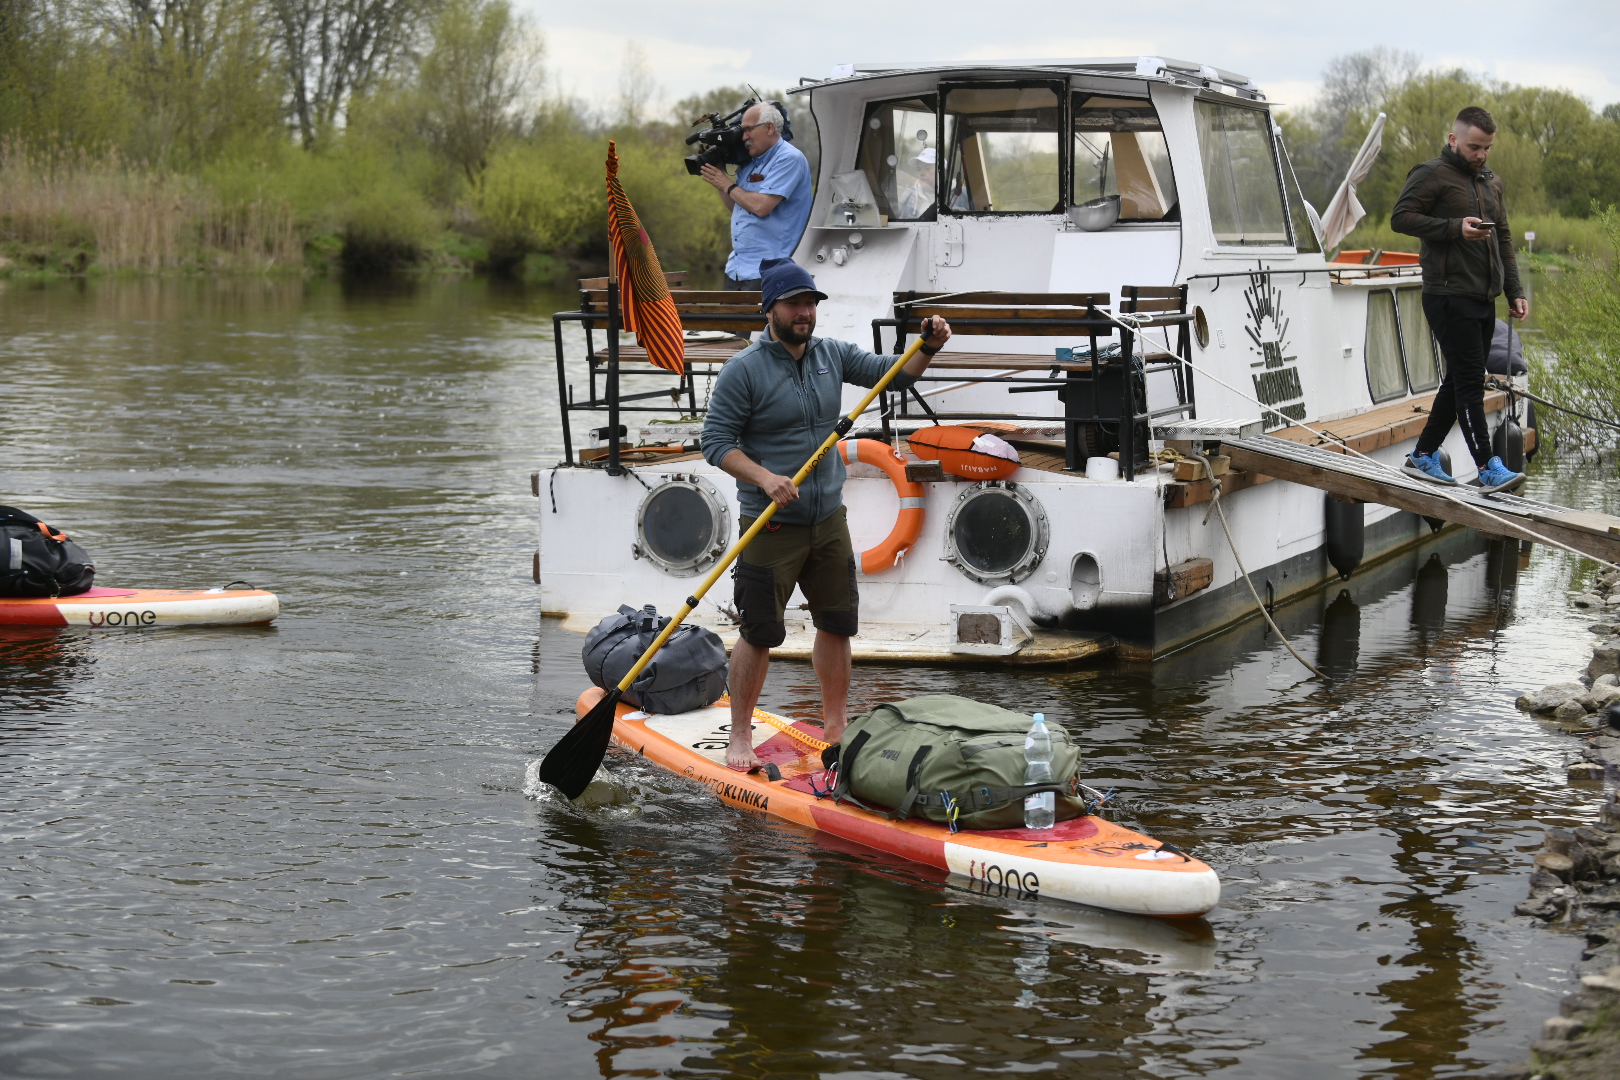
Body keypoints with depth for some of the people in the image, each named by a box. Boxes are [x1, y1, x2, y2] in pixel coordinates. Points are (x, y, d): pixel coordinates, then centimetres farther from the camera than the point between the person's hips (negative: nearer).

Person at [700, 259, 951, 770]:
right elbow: (716, 441, -11)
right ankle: (740, 735, 10)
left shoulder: (833, 355, 7)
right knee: (759, 635, -3)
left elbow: (894, 376, 10)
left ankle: (836, 726, 27)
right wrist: (764, 478, -24)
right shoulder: (744, 369, -10)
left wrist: (927, 348, -9)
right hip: (771, 529, -6)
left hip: (829, 521, 6)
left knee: (837, 626, 13)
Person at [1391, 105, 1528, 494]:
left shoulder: (1491, 183, 19)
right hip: (1449, 298, -8)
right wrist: (1456, 227, -20)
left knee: (1460, 381, 11)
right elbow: (1401, 217, -12)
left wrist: (1515, 291, 15)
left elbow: (1504, 239, 23)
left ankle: (1423, 456, 20)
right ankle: (1488, 468, -12)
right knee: (1469, 381, -10)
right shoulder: (1431, 175, -4)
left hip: (1484, 300, 8)